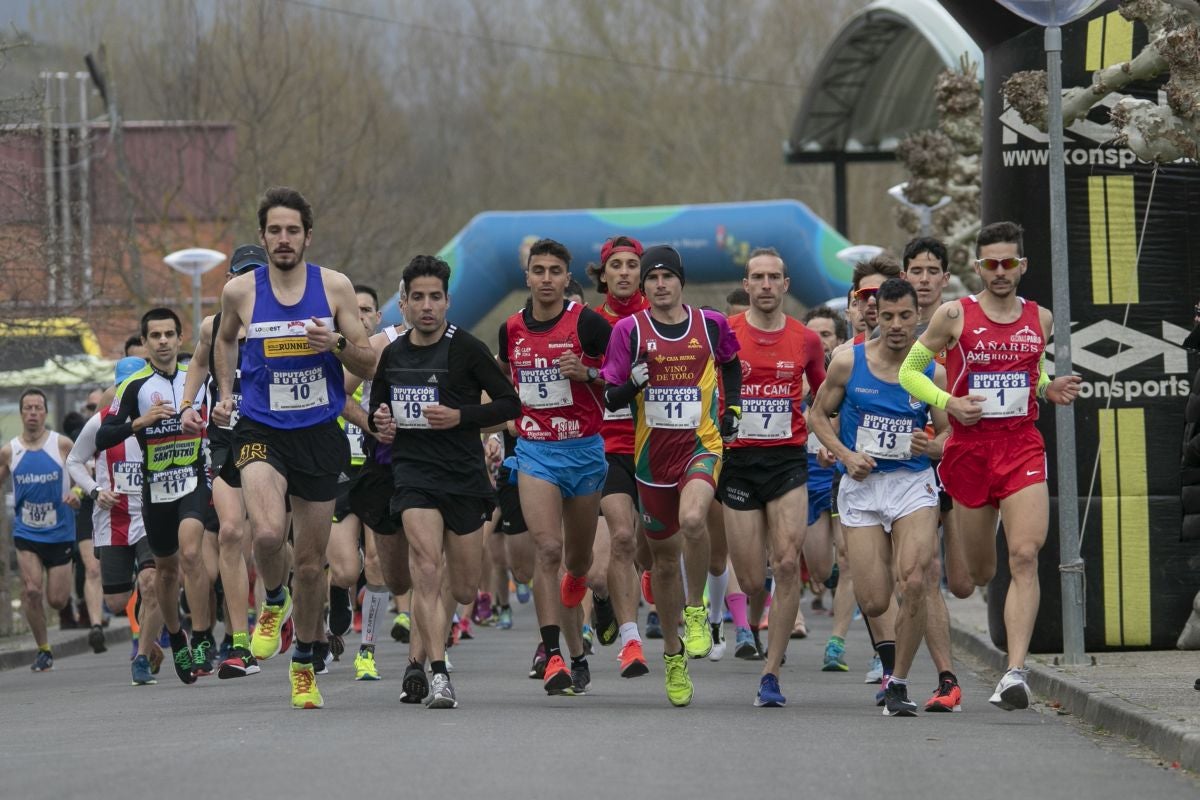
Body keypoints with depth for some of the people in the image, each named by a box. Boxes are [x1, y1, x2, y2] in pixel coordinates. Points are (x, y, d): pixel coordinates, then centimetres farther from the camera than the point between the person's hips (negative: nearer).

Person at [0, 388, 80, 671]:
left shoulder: (62, 445, -6)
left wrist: (78, 492, -18)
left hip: (60, 532, -1)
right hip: (26, 532, 1)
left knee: (57, 601, 1)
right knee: (32, 591, -15)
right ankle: (43, 650, 1)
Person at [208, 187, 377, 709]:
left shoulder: (334, 287, -1)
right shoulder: (240, 292, -1)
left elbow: (370, 366, 3)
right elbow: (224, 339, 22)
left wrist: (337, 344, -16)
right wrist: (225, 393, 11)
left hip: (320, 436, 1)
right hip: (261, 433, -1)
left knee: (310, 562, 8)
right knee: (268, 533, -27)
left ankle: (304, 664, 29)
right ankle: (274, 602, 6)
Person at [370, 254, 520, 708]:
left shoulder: (467, 349, -4)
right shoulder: (393, 355, 8)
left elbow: (510, 403, -3)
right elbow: (378, 404, 23)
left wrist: (460, 416, -15)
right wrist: (380, 421, 0)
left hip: (464, 473, -1)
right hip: (413, 471, 1)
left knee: (464, 592, 4)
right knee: (426, 566, -20)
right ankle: (438, 675, -21)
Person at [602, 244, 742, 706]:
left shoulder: (711, 325, 2)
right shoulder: (630, 331, -1)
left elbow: (731, 365, 23)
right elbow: (611, 399, -3)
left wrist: (732, 408, 12)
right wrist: (632, 383, -23)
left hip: (702, 446, -1)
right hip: (653, 454, 1)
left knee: (692, 519, -32)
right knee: (664, 557, 10)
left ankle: (696, 611, -10)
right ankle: (673, 654, 27)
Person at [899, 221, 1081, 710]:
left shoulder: (1041, 319, 8)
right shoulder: (954, 316, -2)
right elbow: (909, 370, 5)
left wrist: (1050, 391, 4)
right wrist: (948, 402, -11)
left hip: (1023, 448, 1)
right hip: (968, 446, -1)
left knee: (1025, 555, -18)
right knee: (976, 575, 7)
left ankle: (1015, 672, -23)